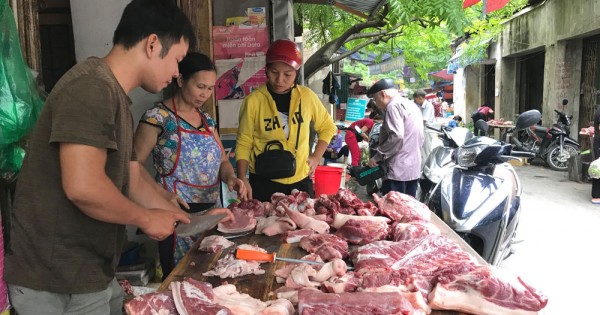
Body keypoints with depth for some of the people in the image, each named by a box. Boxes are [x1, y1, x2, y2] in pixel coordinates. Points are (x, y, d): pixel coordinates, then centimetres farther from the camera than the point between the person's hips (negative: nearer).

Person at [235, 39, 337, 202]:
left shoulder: (306, 96, -2)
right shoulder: (253, 101, -10)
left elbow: (328, 127, 13)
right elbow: (244, 143, -4)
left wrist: (316, 156, 2)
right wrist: (242, 178, -14)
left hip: (300, 181, 3)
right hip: (263, 183, -2)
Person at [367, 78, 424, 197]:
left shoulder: (394, 106, -10)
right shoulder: (411, 105, 19)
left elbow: (396, 136, -21)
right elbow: (420, 138, 21)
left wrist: (377, 157, -14)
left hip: (398, 170, -10)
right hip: (414, 169, 10)